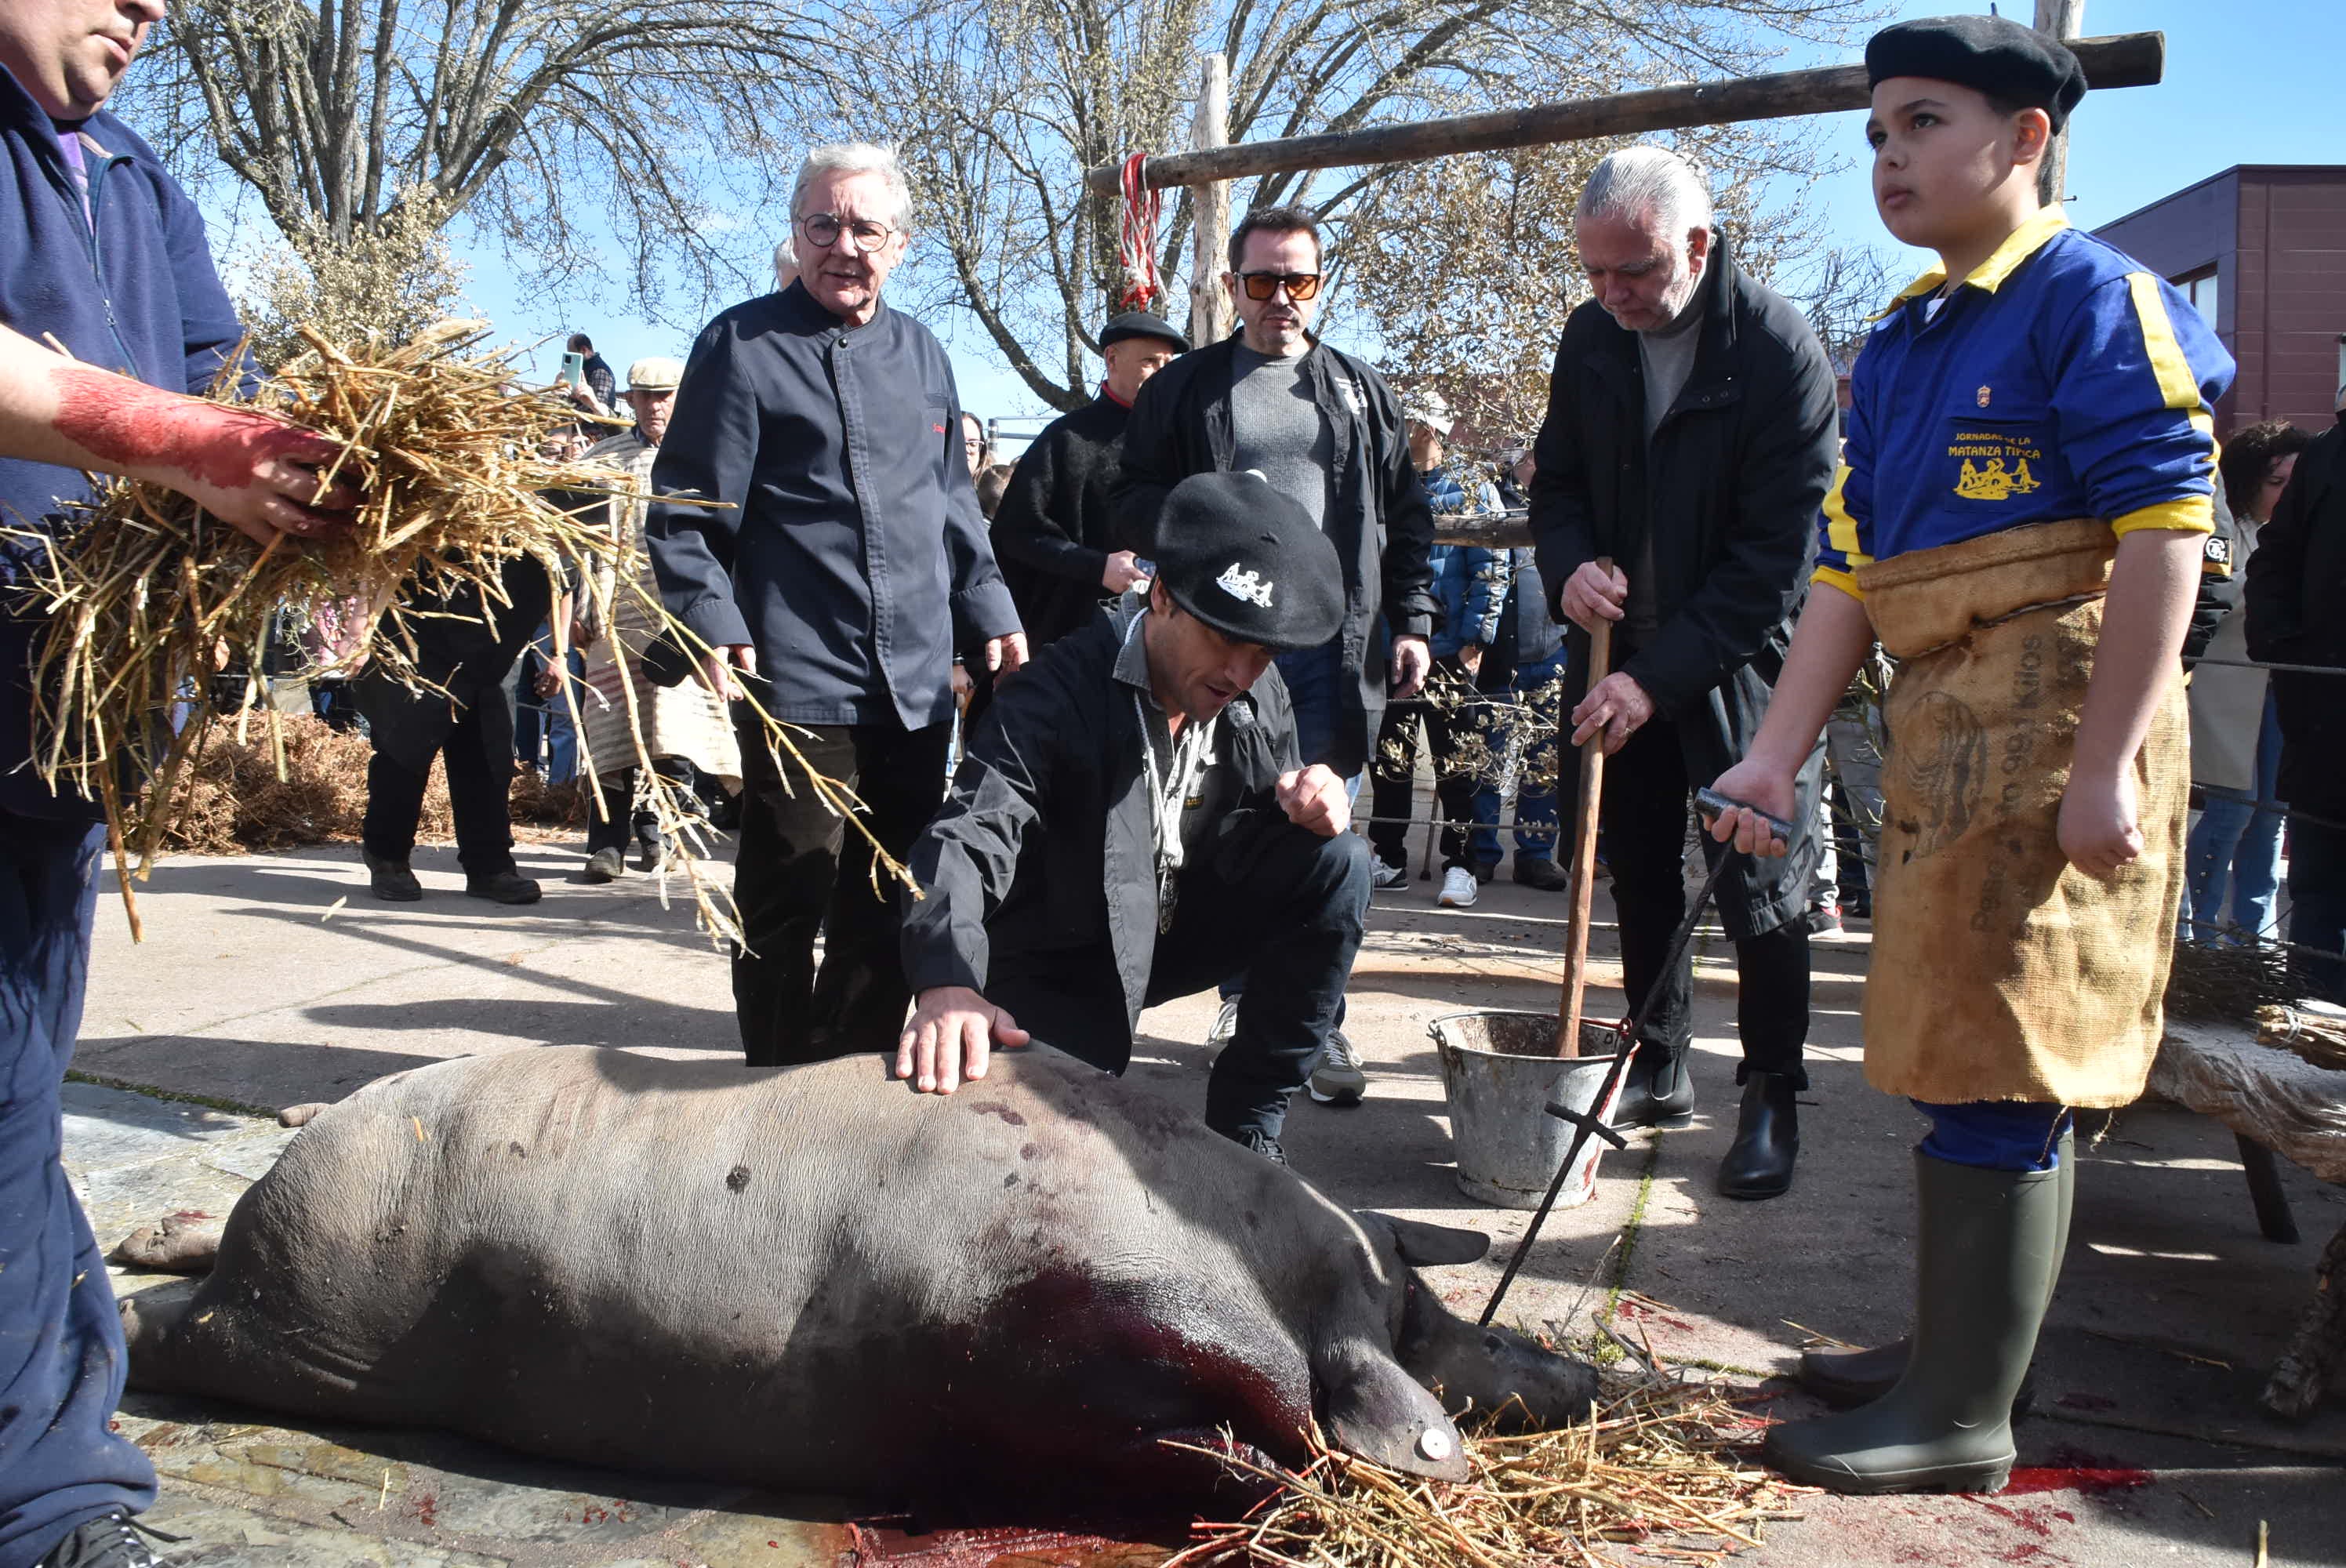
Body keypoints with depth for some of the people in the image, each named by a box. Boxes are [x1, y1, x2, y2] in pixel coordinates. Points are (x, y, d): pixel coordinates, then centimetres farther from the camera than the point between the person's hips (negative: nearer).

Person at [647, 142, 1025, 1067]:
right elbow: (686, 509, -6)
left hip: (918, 687, 6)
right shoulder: (744, 345, -2)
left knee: (887, 908, 13)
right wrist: (713, 625, -16)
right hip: (799, 681, -6)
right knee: (786, 905, 1)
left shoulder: (921, 355, 15)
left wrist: (991, 613, 16)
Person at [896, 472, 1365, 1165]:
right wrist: (948, 984, -59)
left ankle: (1245, 1127, -6)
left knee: (1337, 863, -15)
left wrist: (1307, 810, -24)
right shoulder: (1062, 691, -26)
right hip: (1062, 964, -5)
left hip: (1175, 931, 6)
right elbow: (969, 839, -39)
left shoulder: (1261, 696, -7)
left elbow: (1241, 848, 2)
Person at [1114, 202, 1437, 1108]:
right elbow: (1134, 509, 8)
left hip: (1334, 644, 1)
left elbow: (1406, 517, 14)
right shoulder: (1184, 388, 11)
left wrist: (1413, 622, 4)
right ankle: (1246, 1000, 18)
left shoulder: (1362, 392, 16)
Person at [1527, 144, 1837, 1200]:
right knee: (1639, 873, 13)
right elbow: (1557, 479, 11)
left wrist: (1659, 674, -25)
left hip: (1740, 663, -5)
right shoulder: (1591, 338, 0)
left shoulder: (1779, 351, -18)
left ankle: (1771, 1101, 15)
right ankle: (1660, 1073, 28)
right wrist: (1570, 566, -12)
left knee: (1760, 887, 1)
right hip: (1621, 655, 6)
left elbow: (1779, 551, -21)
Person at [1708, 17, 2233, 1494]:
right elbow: (1850, 566, 15)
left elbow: (2164, 535, -15)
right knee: (1972, 1054, 16)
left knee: (1995, 1065, -5)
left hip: (2059, 720, -8)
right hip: (1938, 727, 8)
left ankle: (1963, 1417, 5)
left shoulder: (2097, 299, -8)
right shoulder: (1900, 349, 16)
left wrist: (2108, 767, -20)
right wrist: (1778, 752, 8)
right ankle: (1955, 1345, 30)